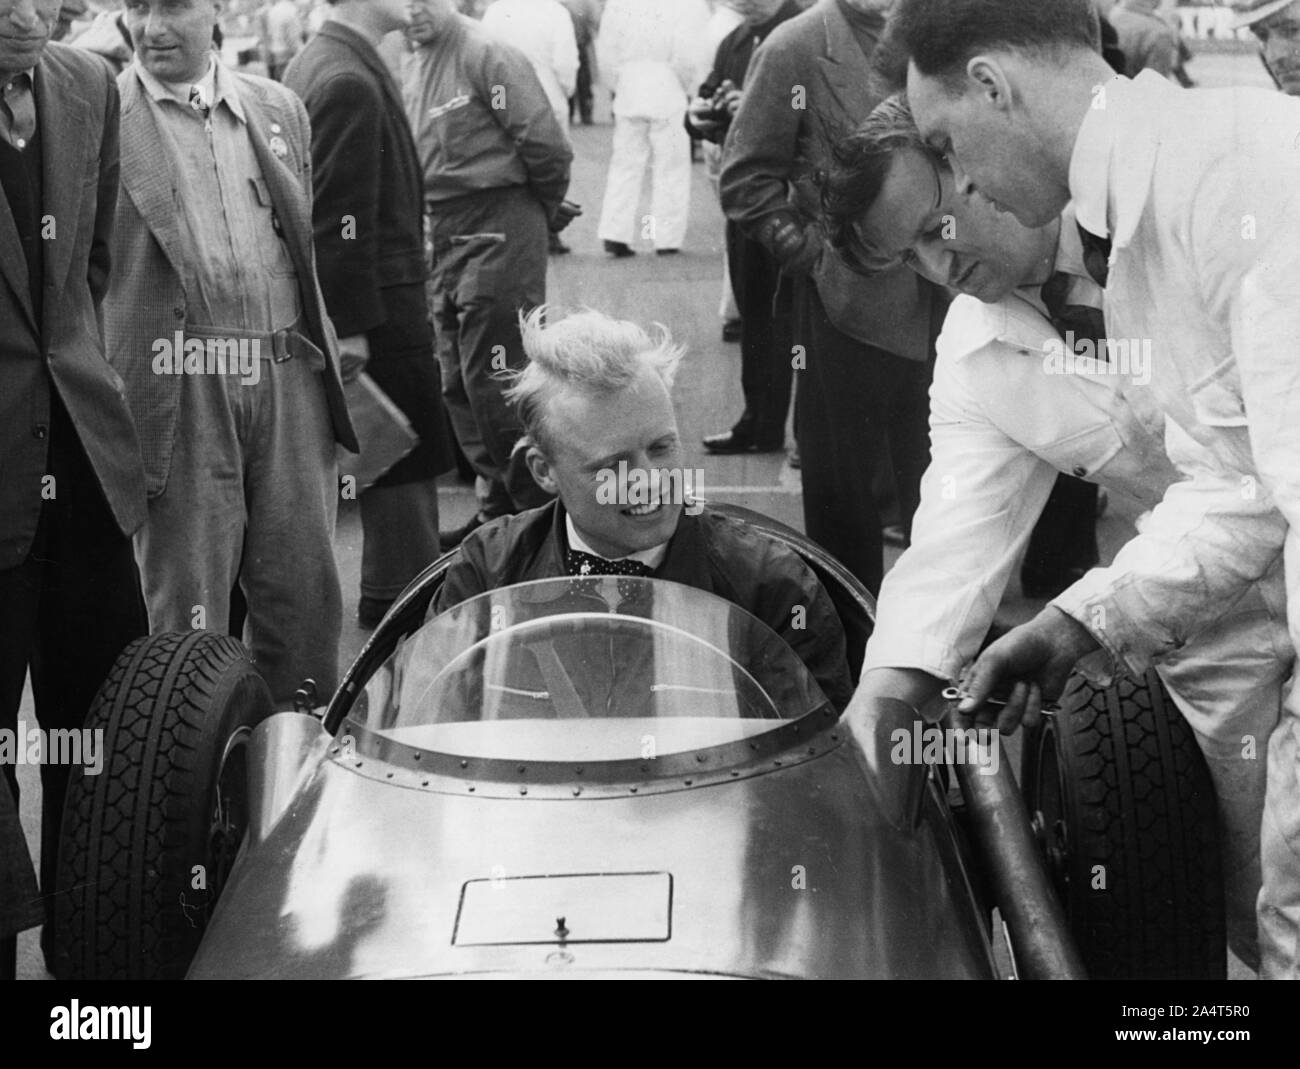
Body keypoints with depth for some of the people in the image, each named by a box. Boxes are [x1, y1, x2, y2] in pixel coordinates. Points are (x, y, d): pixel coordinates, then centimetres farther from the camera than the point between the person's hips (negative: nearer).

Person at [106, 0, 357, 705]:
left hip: (288, 376, 4)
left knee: (306, 591, 10)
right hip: (181, 390, -4)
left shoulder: (278, 108, 13)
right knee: (188, 603, 1)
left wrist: (324, 360, 15)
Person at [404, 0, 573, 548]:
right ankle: (497, 507, 20)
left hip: (498, 231, -9)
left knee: (494, 379, -8)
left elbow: (545, 143, -15)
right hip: (447, 236, 9)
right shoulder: (411, 71, 13)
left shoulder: (486, 55, -12)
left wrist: (546, 209, -1)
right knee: (458, 383, 11)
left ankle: (537, 509, 3)